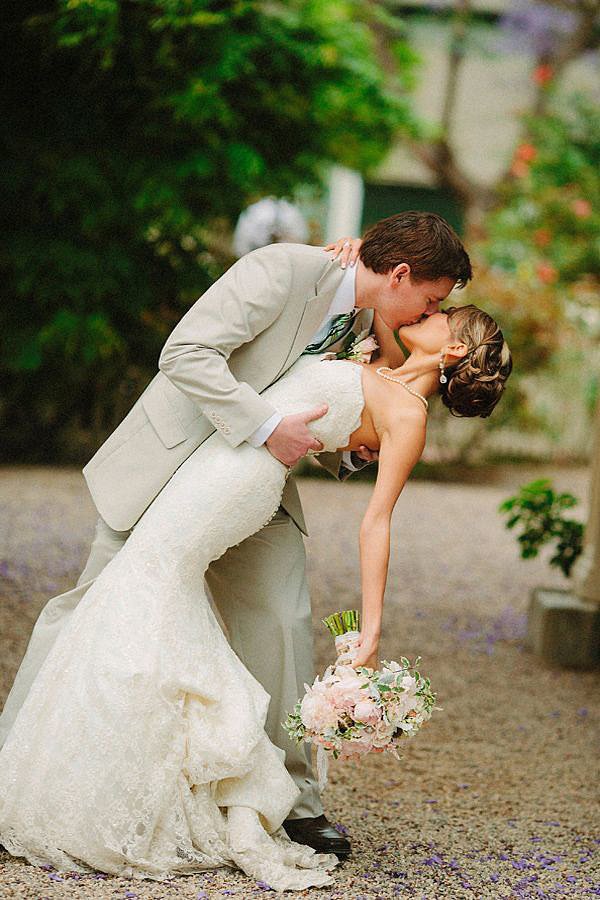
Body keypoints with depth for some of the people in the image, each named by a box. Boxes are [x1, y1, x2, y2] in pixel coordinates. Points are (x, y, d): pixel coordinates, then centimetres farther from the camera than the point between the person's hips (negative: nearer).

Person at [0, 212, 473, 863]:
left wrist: (348, 452, -8)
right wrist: (268, 427, -33)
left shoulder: (366, 325, 1)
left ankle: (292, 801, 9)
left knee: (283, 624, -3)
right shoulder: (284, 270, -23)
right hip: (172, 463, -6)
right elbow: (186, 353, -29)